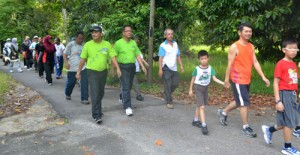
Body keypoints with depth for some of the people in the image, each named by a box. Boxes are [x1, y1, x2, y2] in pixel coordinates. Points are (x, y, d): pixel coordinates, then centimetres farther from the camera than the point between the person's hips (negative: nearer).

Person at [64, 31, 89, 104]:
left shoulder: (84, 45, 7)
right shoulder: (70, 44, -4)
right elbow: (65, 54, -5)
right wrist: (66, 63, -19)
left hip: (83, 67, 3)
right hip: (72, 68, -2)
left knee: (85, 83, -8)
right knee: (70, 83, 11)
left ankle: (84, 99, -1)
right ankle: (67, 94, 39)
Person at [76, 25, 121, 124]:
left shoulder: (107, 44, 0)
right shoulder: (88, 45, -4)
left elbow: (113, 57, -3)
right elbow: (83, 60, 1)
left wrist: (118, 68, -16)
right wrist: (78, 72, 2)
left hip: (103, 72, 3)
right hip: (92, 72, -3)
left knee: (101, 93, 15)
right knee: (95, 94, -9)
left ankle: (98, 110, 35)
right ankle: (96, 115, -7)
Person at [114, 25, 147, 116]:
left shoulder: (133, 43, 10)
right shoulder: (118, 43, -5)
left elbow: (137, 55, 10)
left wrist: (142, 66, 2)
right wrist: (112, 69, -4)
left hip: (132, 66, 5)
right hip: (123, 67, -5)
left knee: (129, 86, 14)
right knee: (126, 87, -10)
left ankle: (123, 99, 37)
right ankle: (127, 107, -9)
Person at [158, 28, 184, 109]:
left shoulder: (175, 44, 12)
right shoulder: (163, 46, -7)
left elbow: (178, 56, 14)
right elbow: (160, 58, -12)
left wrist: (181, 65, 6)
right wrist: (160, 69, -19)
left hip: (174, 68, 6)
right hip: (166, 68, -6)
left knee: (176, 83, 9)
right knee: (168, 85, -2)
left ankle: (165, 93, 31)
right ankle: (169, 102, 8)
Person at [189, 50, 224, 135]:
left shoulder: (210, 68, -4)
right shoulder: (197, 69, -12)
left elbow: (214, 78, -7)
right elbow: (193, 79, -2)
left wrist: (223, 83, -21)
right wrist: (190, 89, 3)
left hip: (206, 87, 5)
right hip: (198, 87, -5)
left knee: (199, 105, 17)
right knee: (201, 106, -12)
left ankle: (195, 121, 34)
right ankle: (204, 125, -12)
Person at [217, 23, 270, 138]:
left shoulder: (251, 47, 9)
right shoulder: (234, 47, -12)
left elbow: (255, 62, 8)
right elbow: (230, 64, -12)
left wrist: (263, 77, 1)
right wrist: (226, 80, -11)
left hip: (247, 80, 8)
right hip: (238, 80, -8)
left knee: (240, 102, 18)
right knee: (245, 103, -4)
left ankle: (223, 112, 38)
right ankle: (246, 127, 9)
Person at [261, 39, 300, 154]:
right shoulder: (281, 64, -12)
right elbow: (275, 83, -14)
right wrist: (278, 101, -18)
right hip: (284, 94, -8)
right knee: (289, 122, 0)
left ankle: (269, 130, 31)